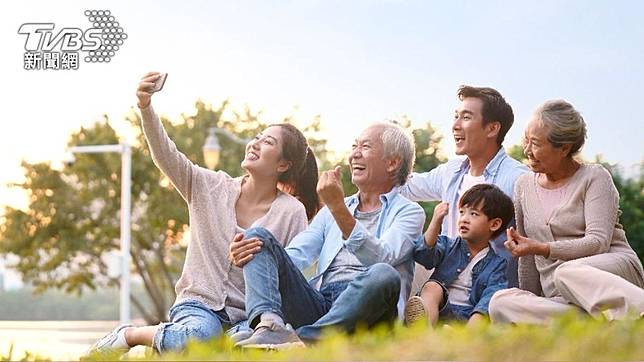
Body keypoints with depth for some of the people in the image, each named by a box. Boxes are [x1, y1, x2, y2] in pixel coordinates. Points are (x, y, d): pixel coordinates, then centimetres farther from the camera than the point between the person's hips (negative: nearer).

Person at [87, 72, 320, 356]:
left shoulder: (292, 213, 0)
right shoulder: (212, 188, 4)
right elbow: (167, 157, -10)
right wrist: (146, 108, -25)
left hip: (247, 317, 0)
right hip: (198, 305, 0)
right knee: (197, 336, -37)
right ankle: (128, 335, -9)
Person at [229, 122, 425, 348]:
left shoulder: (408, 212, 10)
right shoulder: (331, 211, 28)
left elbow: (381, 258, -10)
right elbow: (296, 255, 13)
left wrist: (339, 209, -20)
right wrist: (245, 256, -7)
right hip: (318, 303, 5)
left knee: (384, 275, -37)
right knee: (259, 238, -7)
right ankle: (270, 323, -34)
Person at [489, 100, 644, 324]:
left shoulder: (595, 177, 2)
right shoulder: (524, 185, 18)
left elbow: (598, 242, -11)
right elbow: (527, 260, 21)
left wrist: (542, 249, -21)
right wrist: (528, 303, 15)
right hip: (558, 298, 5)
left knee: (568, 273, -40)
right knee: (501, 303, -28)